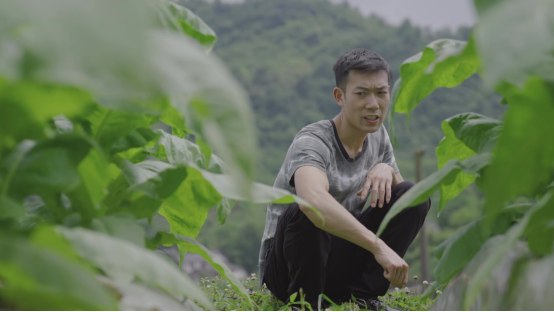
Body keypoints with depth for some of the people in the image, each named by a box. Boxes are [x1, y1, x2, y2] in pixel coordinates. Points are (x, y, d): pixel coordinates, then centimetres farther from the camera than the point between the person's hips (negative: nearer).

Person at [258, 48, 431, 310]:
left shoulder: (378, 135, 1)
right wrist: (379, 246, -53)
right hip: (285, 266, -7)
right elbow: (313, 200, -47)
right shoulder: (312, 143, -24)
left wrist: (387, 170, -14)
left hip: (339, 264, 7)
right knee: (305, 213, -38)